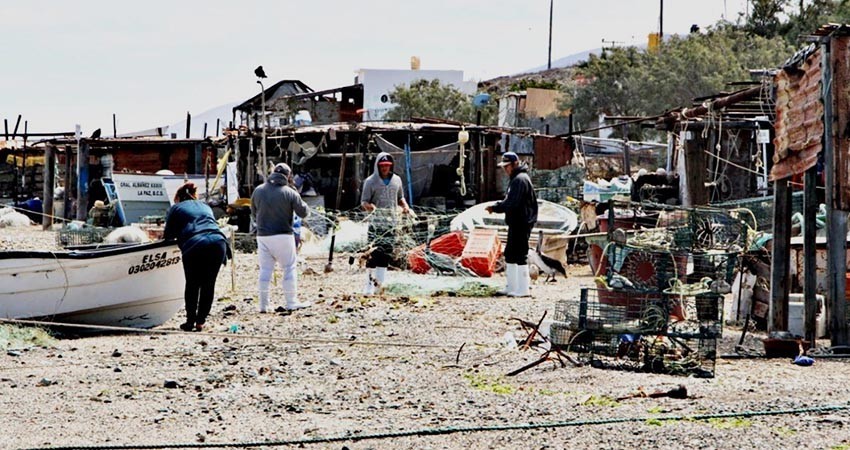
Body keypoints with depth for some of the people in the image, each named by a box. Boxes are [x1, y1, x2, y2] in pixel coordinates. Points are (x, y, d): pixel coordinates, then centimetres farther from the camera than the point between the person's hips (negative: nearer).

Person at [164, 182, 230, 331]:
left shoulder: (176, 208, 19)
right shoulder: (205, 206, 32)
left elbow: (168, 235, 19)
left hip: (195, 246, -3)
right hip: (218, 242, 3)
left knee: (192, 285, 11)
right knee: (208, 284, 11)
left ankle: (190, 322, 9)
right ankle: (200, 322, 9)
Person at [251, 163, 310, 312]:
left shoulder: (258, 190, 3)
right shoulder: (290, 193, -10)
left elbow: (253, 212, 13)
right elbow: (303, 213, -4)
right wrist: (300, 202, 14)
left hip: (262, 236, 4)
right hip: (283, 235, -4)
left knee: (265, 270, 9)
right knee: (290, 267, 7)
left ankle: (263, 305, 8)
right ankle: (291, 302, 6)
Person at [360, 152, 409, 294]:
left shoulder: (396, 180, 12)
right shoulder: (371, 181, -1)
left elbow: (400, 197, 24)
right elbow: (363, 201, -3)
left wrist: (405, 205, 3)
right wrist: (368, 206, -25)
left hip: (391, 222, 4)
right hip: (376, 222, -4)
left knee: (386, 252, 2)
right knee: (374, 252, -10)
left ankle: (379, 281, 7)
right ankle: (369, 283, -8)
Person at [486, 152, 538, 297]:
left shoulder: (520, 180, -16)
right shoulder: (516, 179, 18)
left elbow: (512, 203, -23)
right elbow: (510, 201, 21)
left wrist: (495, 208, -15)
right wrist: (496, 206, 5)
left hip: (521, 224, -11)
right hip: (516, 224, 11)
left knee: (520, 255, -8)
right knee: (510, 255, 15)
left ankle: (522, 289, -6)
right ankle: (511, 287, 21)